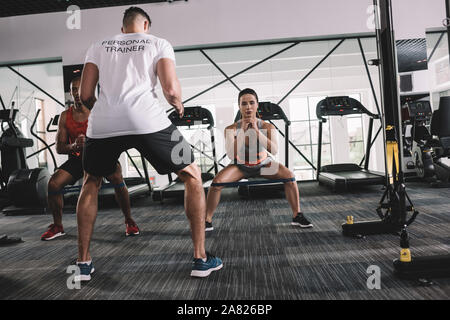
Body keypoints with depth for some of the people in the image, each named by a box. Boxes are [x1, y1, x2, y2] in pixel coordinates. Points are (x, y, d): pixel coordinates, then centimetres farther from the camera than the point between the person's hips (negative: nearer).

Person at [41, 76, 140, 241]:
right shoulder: (65, 116, -3)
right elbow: (59, 148, -3)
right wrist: (73, 146, -26)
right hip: (77, 159, 4)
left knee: (116, 177, -32)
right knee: (53, 183, -15)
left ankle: (129, 221, -12)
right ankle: (57, 227, 9)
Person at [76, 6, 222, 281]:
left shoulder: (98, 47, 23)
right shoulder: (159, 43, 16)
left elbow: (86, 96, 15)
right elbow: (171, 90, 1)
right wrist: (179, 105, 22)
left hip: (103, 123, 3)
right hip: (146, 119, -3)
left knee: (91, 184, 28)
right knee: (193, 176, 15)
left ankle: (83, 262, 27)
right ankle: (201, 259, 14)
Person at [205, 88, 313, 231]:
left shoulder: (267, 127, -21)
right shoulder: (231, 129, -23)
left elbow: (274, 150, -35)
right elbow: (231, 155, -33)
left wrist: (256, 130, -42)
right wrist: (243, 131, -38)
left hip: (263, 164, 1)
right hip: (240, 166, -1)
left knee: (289, 176, -20)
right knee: (216, 182, -23)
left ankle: (297, 216, -2)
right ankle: (207, 221, -6)